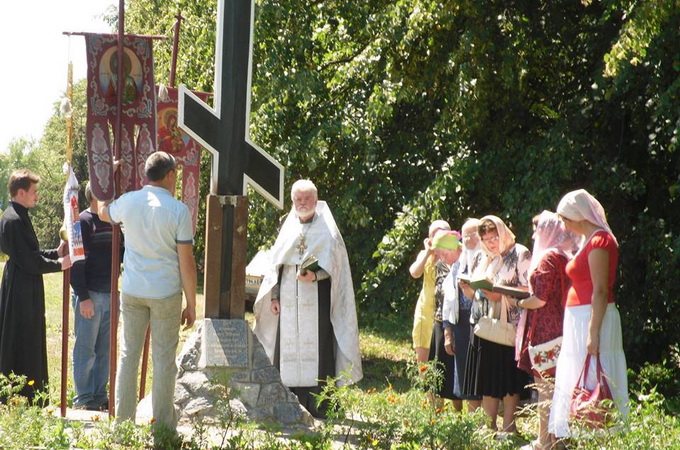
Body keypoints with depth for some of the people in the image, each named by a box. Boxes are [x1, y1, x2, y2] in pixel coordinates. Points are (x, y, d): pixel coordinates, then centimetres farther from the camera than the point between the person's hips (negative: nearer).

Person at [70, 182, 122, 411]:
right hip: (90, 296, -7)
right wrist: (83, 297, -18)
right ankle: (83, 399, 4)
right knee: (86, 349, -2)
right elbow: (76, 262, -13)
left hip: (110, 295, 7)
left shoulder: (111, 223, 14)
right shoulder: (83, 221, -9)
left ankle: (100, 396, 17)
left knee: (104, 349, 10)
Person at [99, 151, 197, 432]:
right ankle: (162, 425, 9)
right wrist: (191, 305, -2)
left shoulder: (128, 202, -1)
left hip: (132, 291, 3)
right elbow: (186, 262, -10)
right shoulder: (178, 211, -11)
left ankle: (123, 422, 12)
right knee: (163, 359, 4)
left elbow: (103, 212, 24)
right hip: (166, 293, -3)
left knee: (128, 355, 10)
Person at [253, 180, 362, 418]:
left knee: (316, 347, -8)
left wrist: (315, 275, -22)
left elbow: (333, 264, -3)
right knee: (288, 349, 1)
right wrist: (274, 296, 8)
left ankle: (318, 404, -6)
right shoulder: (289, 228, 16)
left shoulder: (326, 230, 4)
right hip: (289, 299, 4)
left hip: (316, 298, -4)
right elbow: (276, 264, 16)